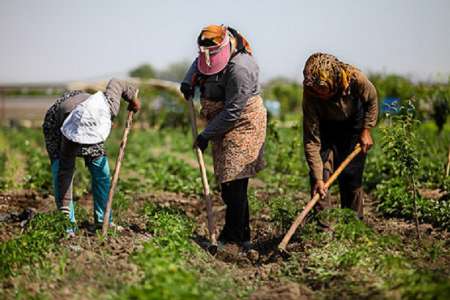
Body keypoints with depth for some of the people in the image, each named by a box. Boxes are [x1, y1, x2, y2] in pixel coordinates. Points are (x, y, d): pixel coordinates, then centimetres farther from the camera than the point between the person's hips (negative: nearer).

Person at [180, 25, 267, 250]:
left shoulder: (239, 69, -24)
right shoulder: (209, 56, 3)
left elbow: (232, 112, -23)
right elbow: (198, 63, 29)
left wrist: (206, 135, -18)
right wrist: (189, 81, 8)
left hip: (243, 126, -9)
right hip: (224, 128, 9)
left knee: (233, 183, -11)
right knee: (230, 183, 10)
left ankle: (234, 237, -6)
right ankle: (240, 236, 17)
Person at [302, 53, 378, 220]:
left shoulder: (355, 79, -35)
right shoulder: (310, 95, -34)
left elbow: (372, 100, -10)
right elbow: (311, 141, -32)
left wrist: (366, 131, -13)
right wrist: (318, 179, -35)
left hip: (353, 124, 0)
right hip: (325, 126, 0)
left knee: (351, 175, -2)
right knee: (319, 172, -14)